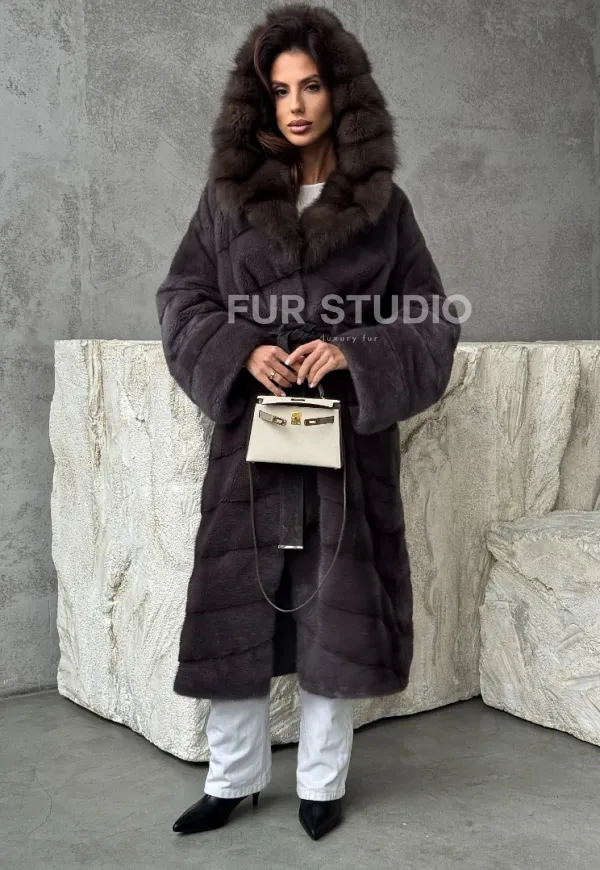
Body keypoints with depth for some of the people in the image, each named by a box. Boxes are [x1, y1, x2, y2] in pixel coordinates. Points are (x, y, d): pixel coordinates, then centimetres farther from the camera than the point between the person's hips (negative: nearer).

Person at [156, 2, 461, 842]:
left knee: (335, 606, 5)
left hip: (348, 437, -1)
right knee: (236, 603, 5)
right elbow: (181, 302, 6)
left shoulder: (383, 204, 3)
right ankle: (233, 777, 22)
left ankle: (322, 782, 22)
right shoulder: (229, 194, 6)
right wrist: (241, 352, -13)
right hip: (250, 434, 1)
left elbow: (431, 326, 2)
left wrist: (352, 354, -15)